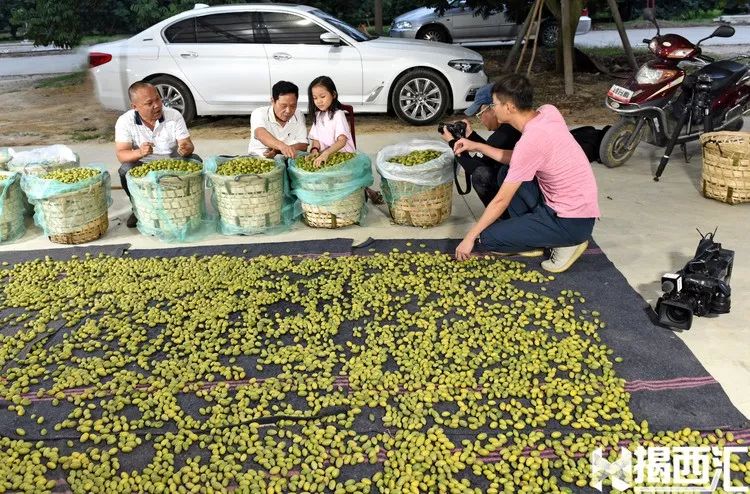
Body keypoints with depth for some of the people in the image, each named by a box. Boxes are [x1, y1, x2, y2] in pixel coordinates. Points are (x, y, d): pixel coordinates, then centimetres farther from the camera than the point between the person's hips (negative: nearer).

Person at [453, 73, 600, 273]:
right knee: (508, 175, 15)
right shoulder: (548, 112, -2)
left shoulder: (529, 142, -25)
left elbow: (501, 201, -18)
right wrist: (476, 146, 9)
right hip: (578, 204, 9)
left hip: (572, 222, -9)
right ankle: (531, 233, 14)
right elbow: (516, 160, 12)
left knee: (488, 238, -5)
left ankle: (566, 242, 2)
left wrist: (470, 237, -8)